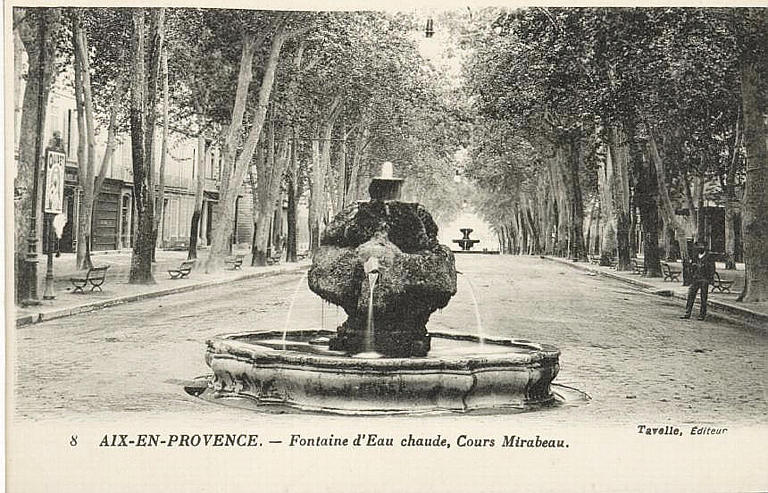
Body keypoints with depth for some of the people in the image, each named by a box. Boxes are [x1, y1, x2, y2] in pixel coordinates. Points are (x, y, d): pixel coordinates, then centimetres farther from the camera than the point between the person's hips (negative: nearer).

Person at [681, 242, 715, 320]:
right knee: (691, 296, 1)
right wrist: (691, 278, 15)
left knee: (703, 298, 1)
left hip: (704, 280, -5)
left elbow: (712, 269, -5)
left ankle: (702, 315, 9)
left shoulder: (709, 257, -5)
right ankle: (687, 314, 4)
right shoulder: (695, 257, 10)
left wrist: (711, 279, -10)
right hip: (695, 279, 5)